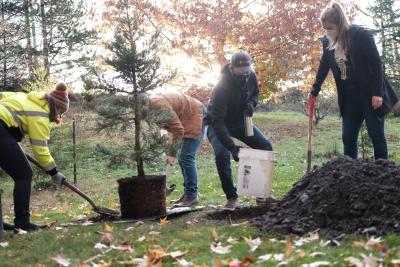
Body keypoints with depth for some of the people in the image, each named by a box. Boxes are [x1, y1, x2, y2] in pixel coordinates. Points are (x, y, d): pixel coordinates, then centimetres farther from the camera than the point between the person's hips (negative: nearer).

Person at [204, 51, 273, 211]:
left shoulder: (251, 76, -16)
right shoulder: (222, 88, -37)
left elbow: (255, 92, 8)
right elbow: (218, 121, -40)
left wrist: (251, 104, -18)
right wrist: (232, 147, -50)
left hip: (240, 121, 6)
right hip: (218, 124, -6)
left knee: (266, 147, -5)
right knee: (222, 154, -30)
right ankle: (231, 197, -15)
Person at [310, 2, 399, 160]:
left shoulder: (360, 35, -13)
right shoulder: (328, 42, 4)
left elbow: (376, 63, -14)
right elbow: (323, 67, 18)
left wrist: (378, 93, -19)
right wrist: (314, 91, 19)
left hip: (370, 94, -6)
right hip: (349, 97, 6)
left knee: (377, 136, -1)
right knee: (348, 138, 2)